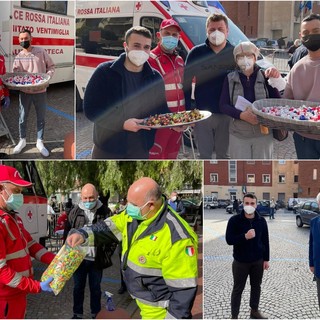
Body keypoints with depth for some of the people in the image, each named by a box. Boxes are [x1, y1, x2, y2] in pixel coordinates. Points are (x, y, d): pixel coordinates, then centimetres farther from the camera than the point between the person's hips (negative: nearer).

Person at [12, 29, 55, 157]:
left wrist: (47, 77, -13)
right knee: (22, 118, 8)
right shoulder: (18, 57, 3)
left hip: (40, 91, -1)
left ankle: (39, 142, 22)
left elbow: (51, 66, 4)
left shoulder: (41, 52, 0)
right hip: (24, 92, 1)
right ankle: (22, 140, 26)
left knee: (41, 118, 8)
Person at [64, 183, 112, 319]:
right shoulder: (75, 212, -3)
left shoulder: (104, 211, -6)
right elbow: (67, 232, 3)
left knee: (95, 288, 15)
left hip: (96, 258, -1)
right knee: (78, 287, 15)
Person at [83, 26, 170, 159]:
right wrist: (121, 124, -23)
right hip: (107, 150, -2)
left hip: (141, 151, 3)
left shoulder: (155, 78, 3)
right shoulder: (104, 72, -8)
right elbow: (90, 109, -12)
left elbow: (161, 110, 9)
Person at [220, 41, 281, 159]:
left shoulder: (264, 77, 0)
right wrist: (241, 115, -20)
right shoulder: (230, 79, 2)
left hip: (263, 133, 0)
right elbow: (223, 105, -3)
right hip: (238, 134, 0)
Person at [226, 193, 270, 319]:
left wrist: (266, 259, 5)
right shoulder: (234, 220, -12)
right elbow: (229, 240, -15)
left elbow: (265, 241, 6)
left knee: (256, 286, 16)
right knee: (238, 288, 6)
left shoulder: (261, 221, -1)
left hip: (258, 261, 3)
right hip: (240, 261, -3)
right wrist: (245, 236, -28)